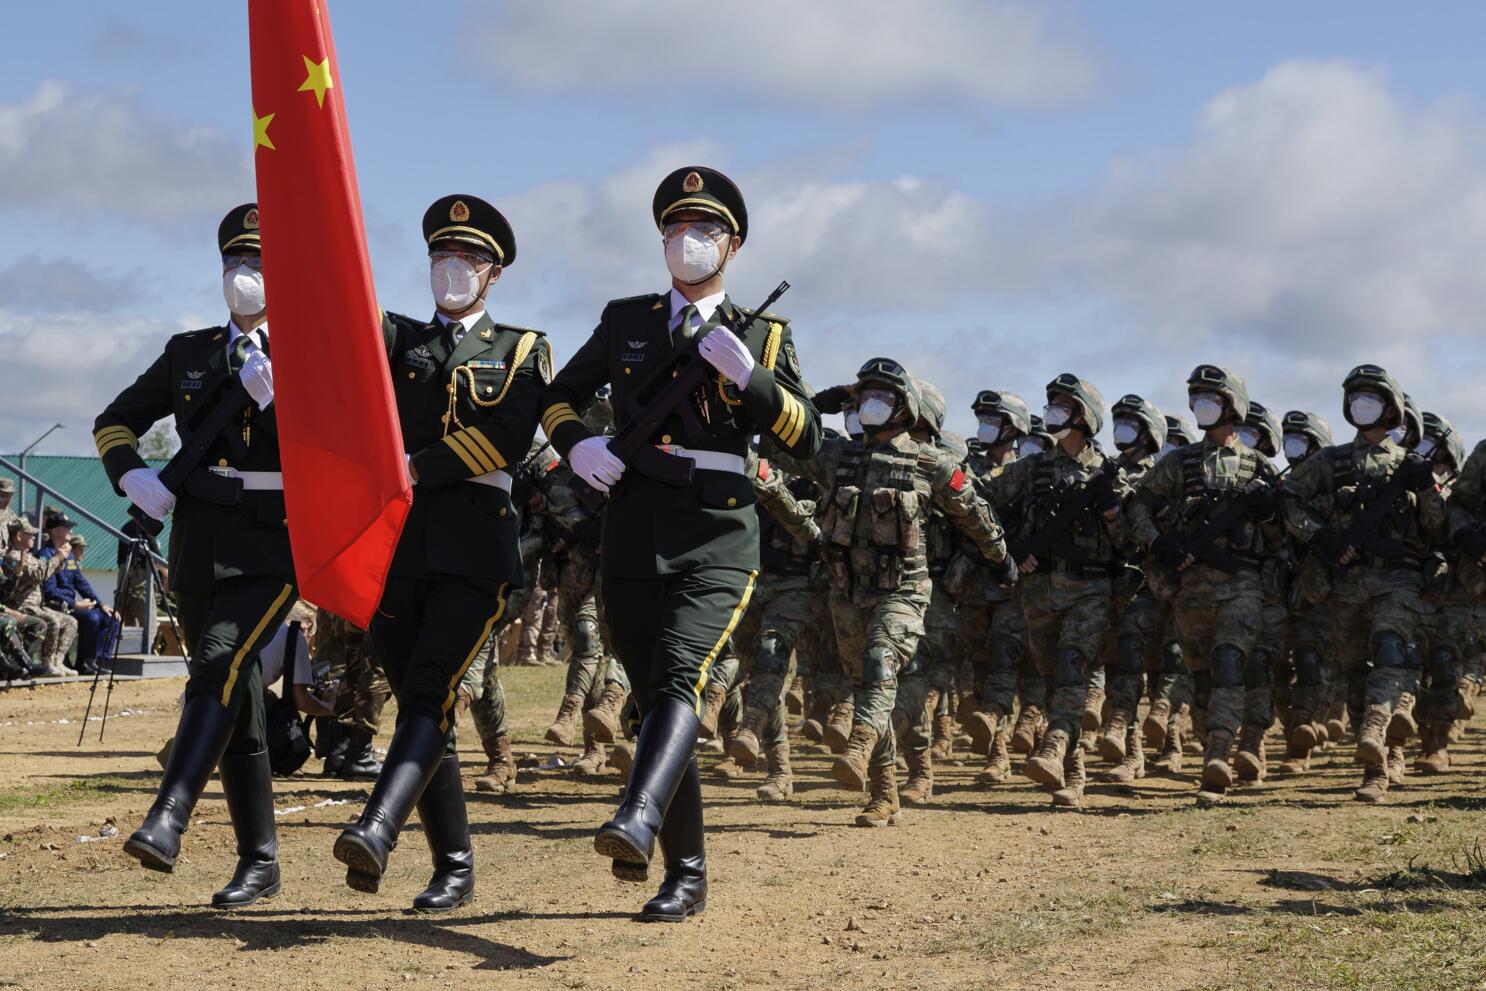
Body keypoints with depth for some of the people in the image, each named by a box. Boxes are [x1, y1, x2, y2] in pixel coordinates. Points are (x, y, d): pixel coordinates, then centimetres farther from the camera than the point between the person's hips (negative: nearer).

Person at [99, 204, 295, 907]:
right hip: (199, 545, 5)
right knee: (238, 700, 8)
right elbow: (115, 422, 22)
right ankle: (259, 864, 15)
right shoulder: (189, 353, 15)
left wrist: (275, 399, -17)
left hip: (274, 545, -5)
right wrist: (133, 476, 2)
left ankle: (166, 822, -33)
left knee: (219, 666, -25)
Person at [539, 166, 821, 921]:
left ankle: (639, 819, -46)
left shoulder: (762, 336, 9)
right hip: (632, 541, 3)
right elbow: (560, 397, 21)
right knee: (654, 698, 5)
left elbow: (806, 440, 1)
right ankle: (686, 875, 15)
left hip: (717, 541, -3)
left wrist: (747, 375, -15)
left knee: (678, 676, -26)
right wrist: (578, 445, -2)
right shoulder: (624, 322, 15)